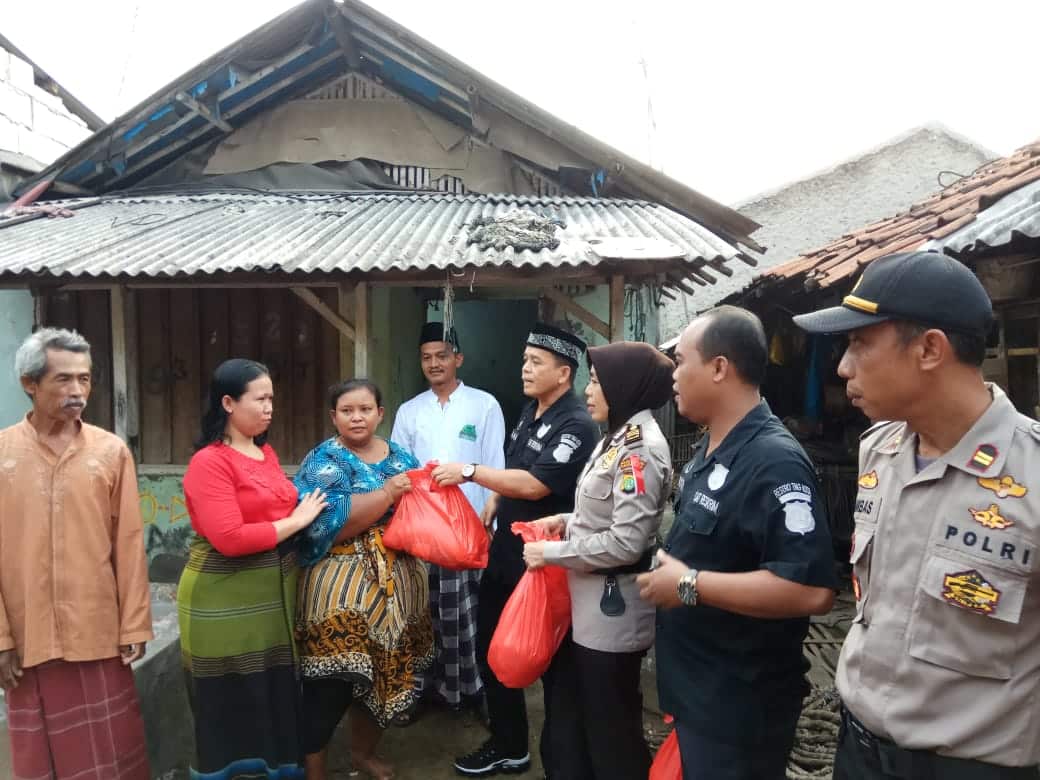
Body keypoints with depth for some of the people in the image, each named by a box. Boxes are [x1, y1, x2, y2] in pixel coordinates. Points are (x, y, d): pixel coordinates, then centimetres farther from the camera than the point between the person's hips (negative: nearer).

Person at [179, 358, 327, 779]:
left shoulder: (266, 452, 9)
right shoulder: (209, 462, -15)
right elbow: (230, 539, -22)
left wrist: (309, 510, 8)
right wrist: (296, 521, -15)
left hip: (275, 588, 8)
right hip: (227, 599, -7)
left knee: (277, 687, 17)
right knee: (233, 697, 7)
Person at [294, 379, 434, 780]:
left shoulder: (401, 456, 10)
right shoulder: (324, 460, -6)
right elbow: (328, 524, -20)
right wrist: (387, 493, -24)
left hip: (399, 582, 6)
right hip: (343, 587, -5)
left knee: (391, 672, 16)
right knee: (332, 684, -4)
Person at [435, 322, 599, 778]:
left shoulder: (576, 425, -19)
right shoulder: (529, 412, 8)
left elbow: (533, 485, -27)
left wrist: (470, 473, -23)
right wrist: (487, 514, 10)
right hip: (504, 552, 9)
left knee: (550, 660, 8)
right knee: (491, 649, 18)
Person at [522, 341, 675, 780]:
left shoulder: (640, 448, -21)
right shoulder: (618, 437, 8)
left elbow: (626, 542, -26)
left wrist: (551, 552, -18)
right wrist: (566, 520, 3)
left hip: (613, 606, -9)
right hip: (588, 600, 9)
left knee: (610, 728, 11)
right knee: (571, 717, 22)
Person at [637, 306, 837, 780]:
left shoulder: (775, 463, -24)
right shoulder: (708, 451, 7)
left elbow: (812, 590, -32)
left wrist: (690, 585, -27)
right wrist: (668, 567, 7)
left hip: (740, 705, -9)